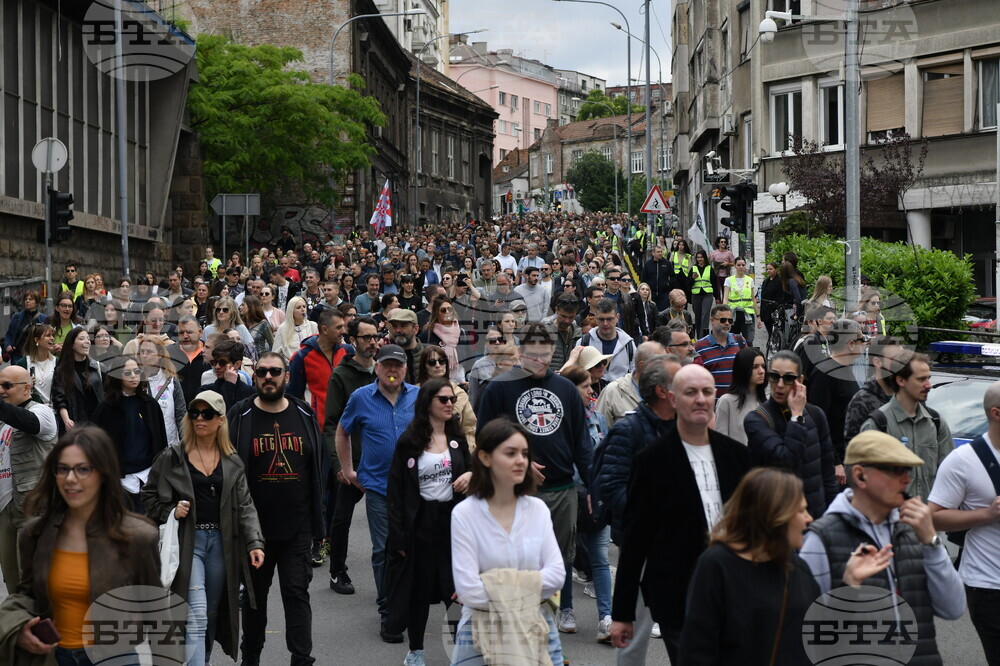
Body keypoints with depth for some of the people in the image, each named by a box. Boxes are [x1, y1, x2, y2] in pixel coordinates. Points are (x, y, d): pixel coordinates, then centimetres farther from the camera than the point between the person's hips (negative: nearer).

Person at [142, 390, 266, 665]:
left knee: (212, 614, 14)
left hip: (221, 541, 4)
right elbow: (148, 495, 6)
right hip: (187, 541, -4)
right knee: (196, 615, -13)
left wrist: (254, 543, -6)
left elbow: (244, 505, 4)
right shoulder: (173, 456, -1)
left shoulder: (232, 462, 7)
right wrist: (170, 511, -11)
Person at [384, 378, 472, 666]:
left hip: (452, 518, 3)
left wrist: (471, 475, -4)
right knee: (419, 590, 7)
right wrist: (399, 535, -11)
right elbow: (395, 491, -6)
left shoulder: (458, 439, 9)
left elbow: (470, 467, 22)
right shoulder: (408, 442, -5)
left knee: (457, 588, -2)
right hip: (421, 522, -3)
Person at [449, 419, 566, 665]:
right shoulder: (464, 514, -10)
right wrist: (528, 589, -9)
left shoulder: (538, 509, 2)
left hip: (537, 631, 3)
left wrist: (497, 588, -14)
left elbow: (557, 574, -7)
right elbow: (469, 591, -17)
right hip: (482, 636, -3)